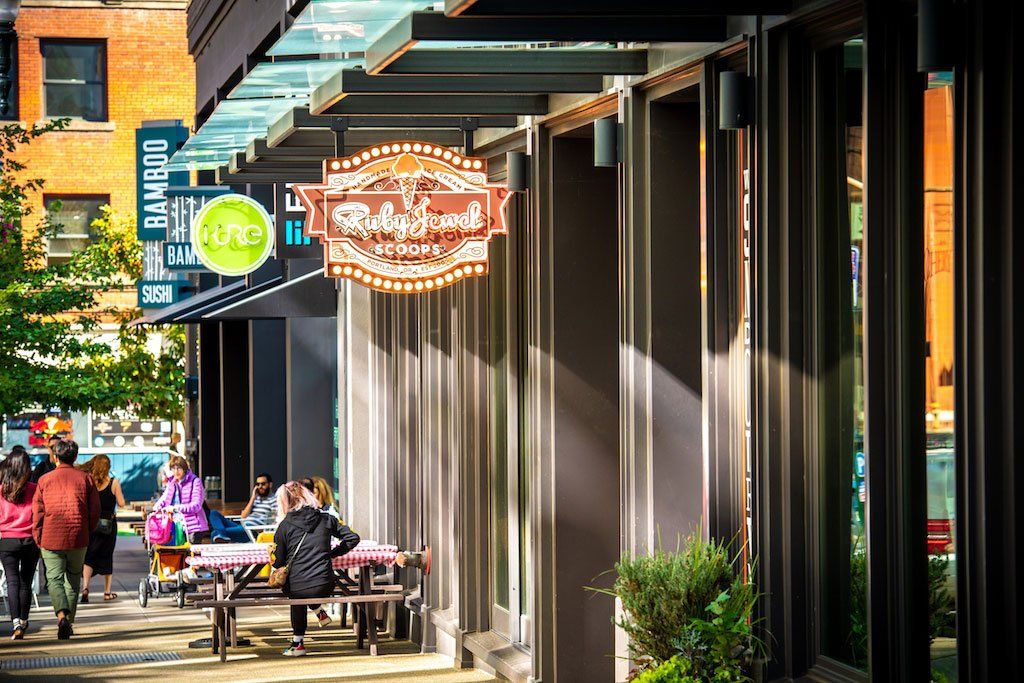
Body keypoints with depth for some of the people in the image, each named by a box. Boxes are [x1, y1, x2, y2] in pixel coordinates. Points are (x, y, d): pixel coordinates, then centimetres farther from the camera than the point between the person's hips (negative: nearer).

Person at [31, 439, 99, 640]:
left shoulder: (44, 480, -1)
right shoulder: (85, 479, 1)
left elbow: (37, 512, -1)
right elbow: (95, 510, 2)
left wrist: (38, 538, 9)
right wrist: (87, 530, 18)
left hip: (51, 539, -1)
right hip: (78, 540, 1)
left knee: (54, 579, 0)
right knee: (73, 579, 16)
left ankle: (62, 615, -25)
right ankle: (70, 623, 20)